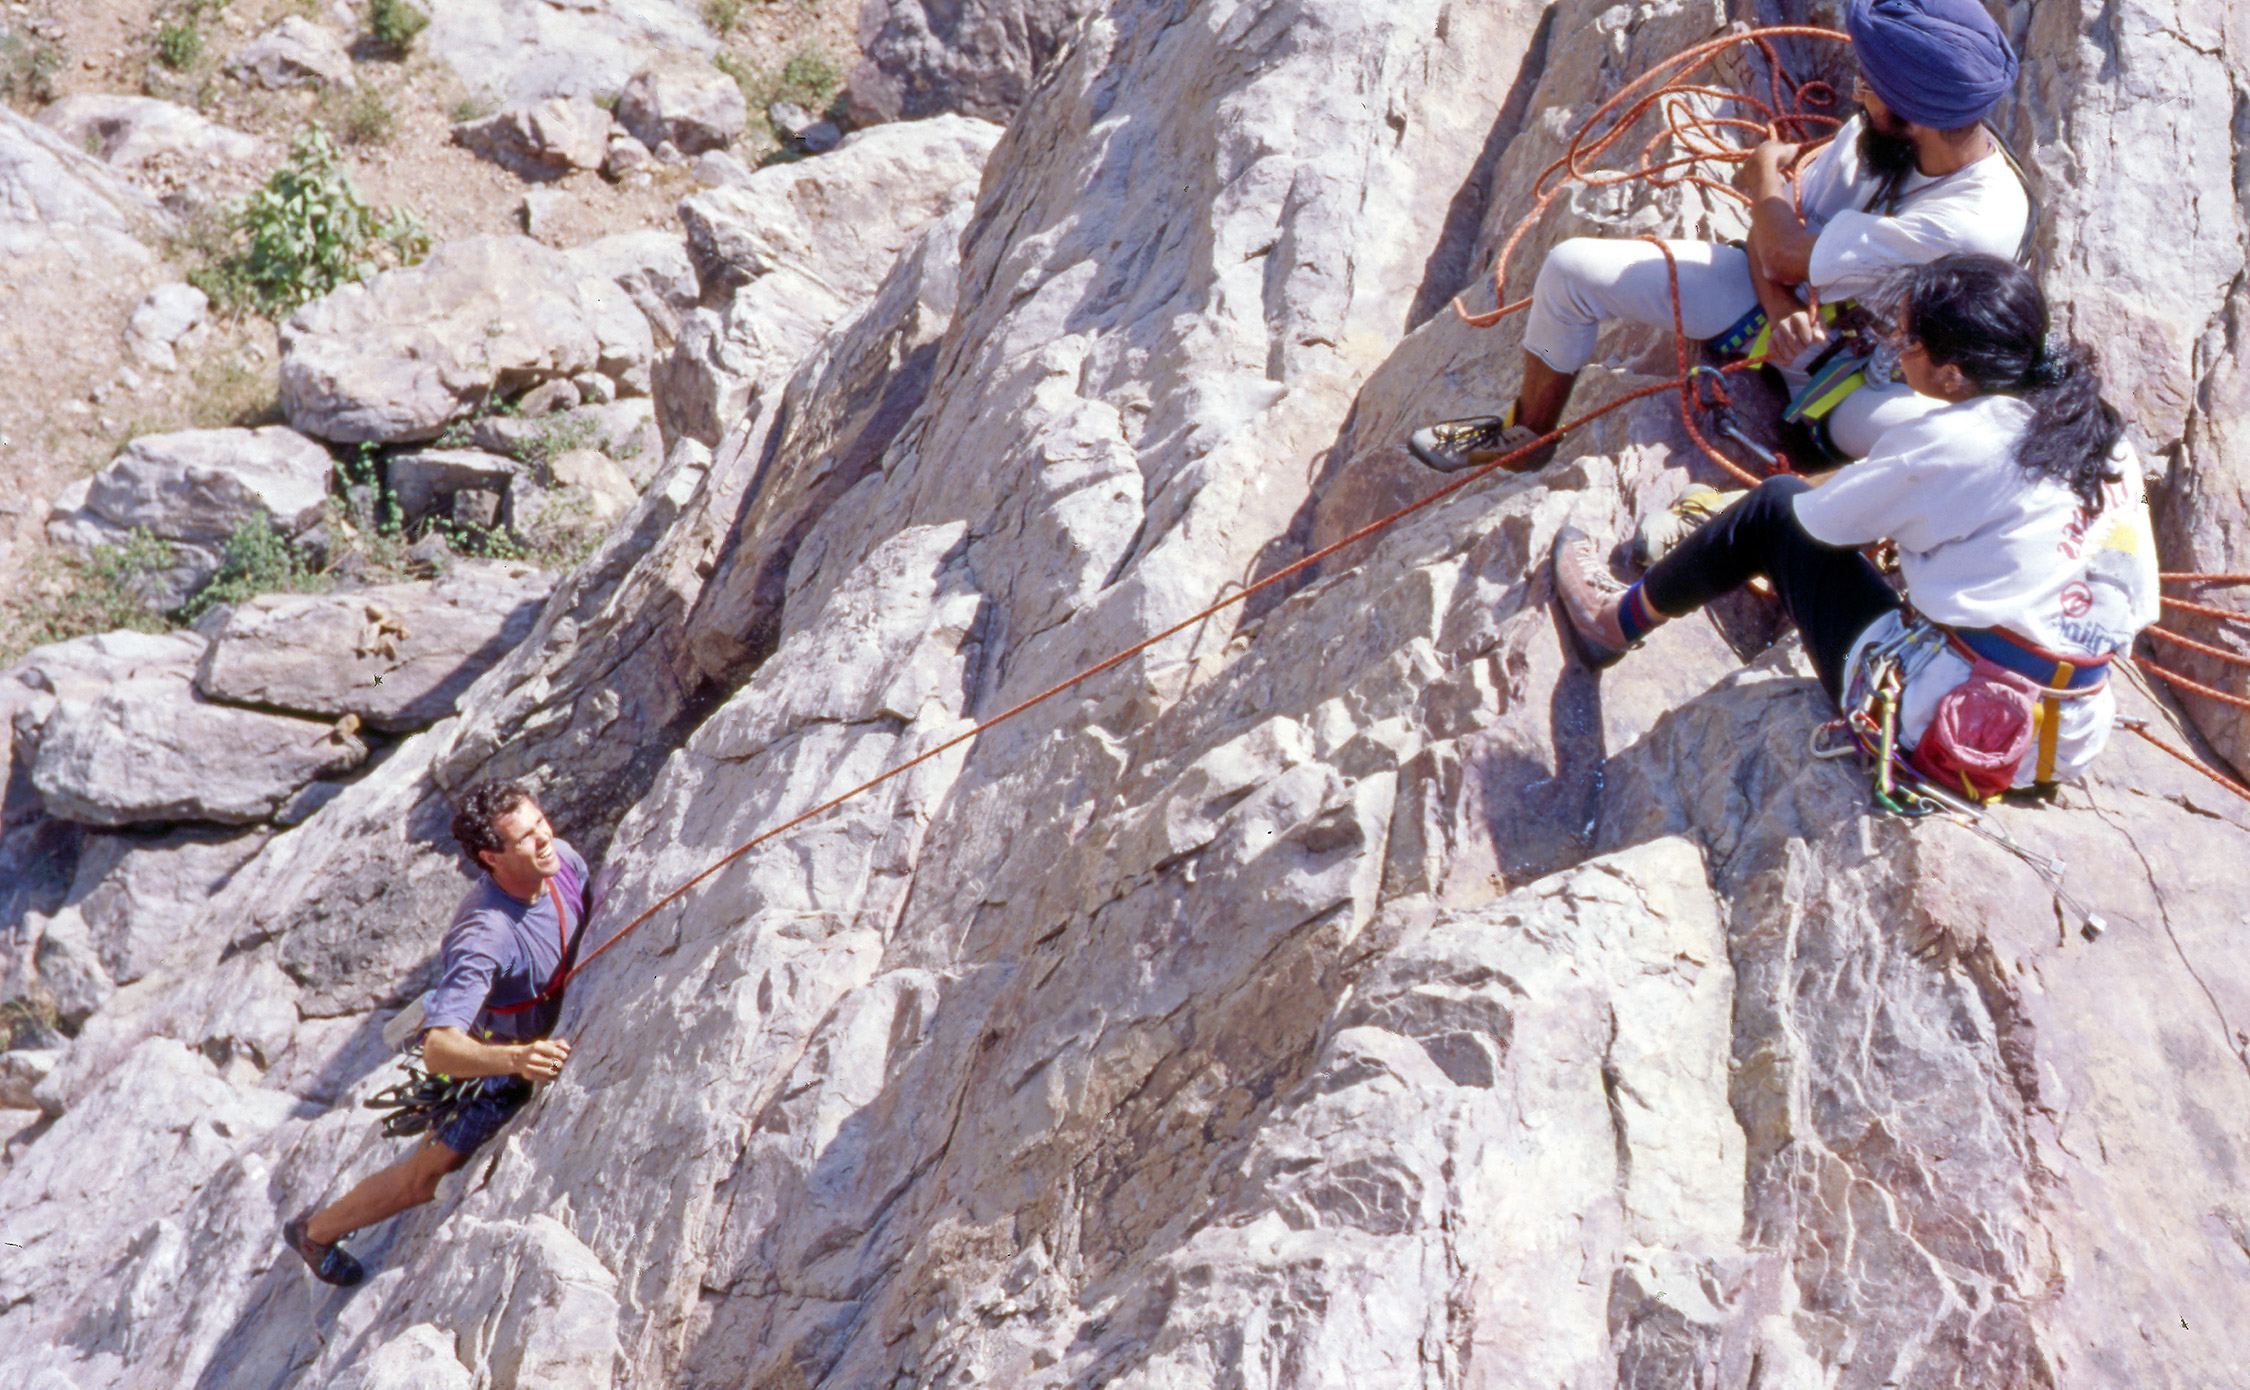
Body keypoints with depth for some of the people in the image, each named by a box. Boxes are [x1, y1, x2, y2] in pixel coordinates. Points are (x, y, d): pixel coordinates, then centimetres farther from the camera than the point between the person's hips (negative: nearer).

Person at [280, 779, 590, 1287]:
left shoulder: (563, 859, -21)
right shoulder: (482, 937, -43)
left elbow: (591, 914, 5)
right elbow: (438, 1051, -49)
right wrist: (514, 1059, -65)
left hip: (532, 1044, 6)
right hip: (485, 1058, -6)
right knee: (425, 1178, 8)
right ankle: (316, 1232, 32)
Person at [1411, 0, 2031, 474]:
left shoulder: (1980, 218, -31)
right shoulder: (1878, 127, -11)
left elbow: (1789, 252, -25)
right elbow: (1772, 234, -2)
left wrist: (1765, 172, -6)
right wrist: (1776, 303, -22)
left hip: (1861, 376, -6)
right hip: (1779, 307, 6)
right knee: (1573, 265, -5)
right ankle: (1525, 434, 16)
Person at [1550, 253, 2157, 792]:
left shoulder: (1946, 443, -15)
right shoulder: (2105, 436, 4)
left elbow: (1813, 518, -1)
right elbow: (2140, 606, 10)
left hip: (1942, 731, -7)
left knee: (1778, 507, 6)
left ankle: (1618, 620, 25)